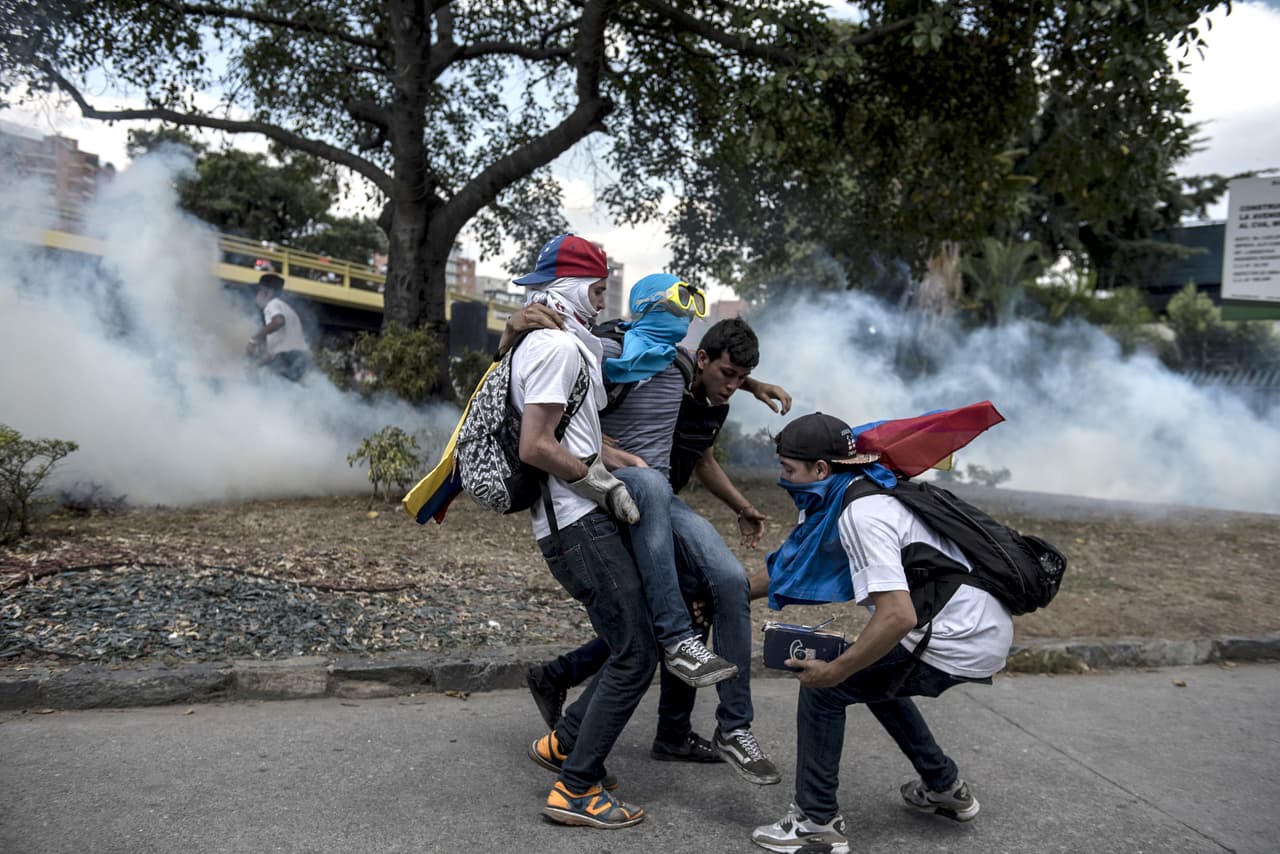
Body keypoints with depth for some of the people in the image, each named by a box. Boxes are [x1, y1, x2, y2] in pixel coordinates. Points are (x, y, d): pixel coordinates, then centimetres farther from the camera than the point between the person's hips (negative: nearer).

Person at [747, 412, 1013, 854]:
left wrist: (835, 671, -20)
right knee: (873, 674, 30)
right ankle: (946, 786, 39)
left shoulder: (861, 515, -22)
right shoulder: (855, 492, 8)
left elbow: (898, 616, -31)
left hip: (958, 645, -10)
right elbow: (792, 568, 16)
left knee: (822, 689, -1)